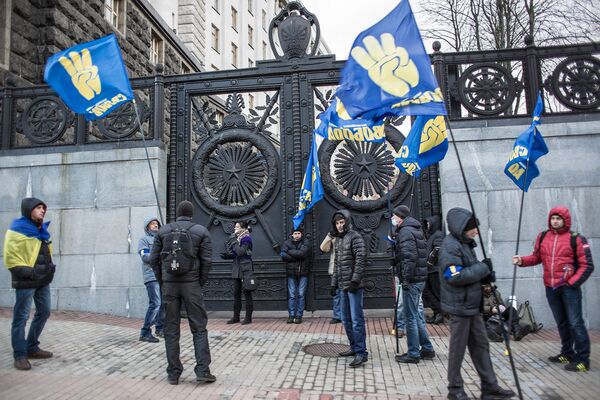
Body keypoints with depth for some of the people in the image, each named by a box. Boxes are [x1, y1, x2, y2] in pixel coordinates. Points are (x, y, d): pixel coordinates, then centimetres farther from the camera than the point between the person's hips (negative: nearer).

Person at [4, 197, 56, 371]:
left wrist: (49, 267, 7)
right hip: (26, 281, -8)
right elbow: (10, 257, -14)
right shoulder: (17, 230, -10)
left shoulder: (42, 230, 15)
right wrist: (27, 272, -19)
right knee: (21, 317, -1)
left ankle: (32, 347, 28)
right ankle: (20, 354, 8)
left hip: (43, 280, 9)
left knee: (44, 312, 14)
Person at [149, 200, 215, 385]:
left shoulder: (163, 231, 5)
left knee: (171, 329, 8)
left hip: (169, 285, 2)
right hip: (191, 284, -2)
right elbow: (206, 260, -7)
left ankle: (173, 373, 11)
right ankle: (202, 370, 0)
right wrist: (201, 283, 4)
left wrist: (162, 282, 10)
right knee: (199, 328, 5)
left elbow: (154, 259, 2)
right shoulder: (201, 231, 0)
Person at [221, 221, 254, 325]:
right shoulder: (237, 238, 15)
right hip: (237, 270, 8)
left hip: (245, 269, -8)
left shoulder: (246, 239, -10)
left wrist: (233, 241, -19)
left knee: (247, 293, -2)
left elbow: (240, 252, -23)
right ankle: (236, 316, 17)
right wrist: (226, 255, 2)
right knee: (236, 294, 10)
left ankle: (248, 317, 4)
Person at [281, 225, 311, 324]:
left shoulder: (305, 242, 0)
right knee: (292, 295, 3)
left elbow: (302, 253, -17)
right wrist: (298, 257, -14)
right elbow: (283, 255, -11)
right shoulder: (287, 242, 5)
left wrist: (289, 251, -8)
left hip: (303, 272, -1)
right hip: (291, 272, 1)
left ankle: (299, 316, 9)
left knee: (301, 295, 2)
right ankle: (291, 315, 11)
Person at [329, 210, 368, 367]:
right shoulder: (338, 239, 18)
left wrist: (355, 280, -20)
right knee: (346, 319, 14)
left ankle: (361, 352, -2)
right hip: (343, 285, 9)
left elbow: (360, 260, -16)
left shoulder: (355, 237, -8)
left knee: (356, 319, -7)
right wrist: (334, 283, 18)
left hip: (354, 285, -9)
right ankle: (354, 347, 26)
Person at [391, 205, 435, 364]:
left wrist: (406, 278, -21)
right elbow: (423, 254, 21)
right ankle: (427, 349, 25)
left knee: (410, 317, -1)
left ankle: (413, 354, 7)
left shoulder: (406, 231, -14)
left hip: (411, 280, -10)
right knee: (415, 315, 19)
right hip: (420, 278, 10)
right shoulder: (416, 230, 17)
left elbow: (409, 256, -23)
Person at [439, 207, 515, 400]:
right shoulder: (450, 246, -18)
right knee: (458, 349, 4)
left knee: (481, 345, 15)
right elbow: (455, 277, -25)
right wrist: (482, 268, -16)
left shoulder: (465, 244, 13)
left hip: (473, 305, 9)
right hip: (460, 306, -9)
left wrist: (486, 275, 0)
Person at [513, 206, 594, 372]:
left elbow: (587, 265, -6)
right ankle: (567, 354, 30)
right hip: (550, 288, 5)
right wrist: (522, 260, -4)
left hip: (569, 287, -5)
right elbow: (536, 257, 14)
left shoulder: (576, 239, -7)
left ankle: (582, 360, 3)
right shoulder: (543, 237, 7)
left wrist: (573, 282, -13)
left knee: (575, 323, -6)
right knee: (562, 323, 17)